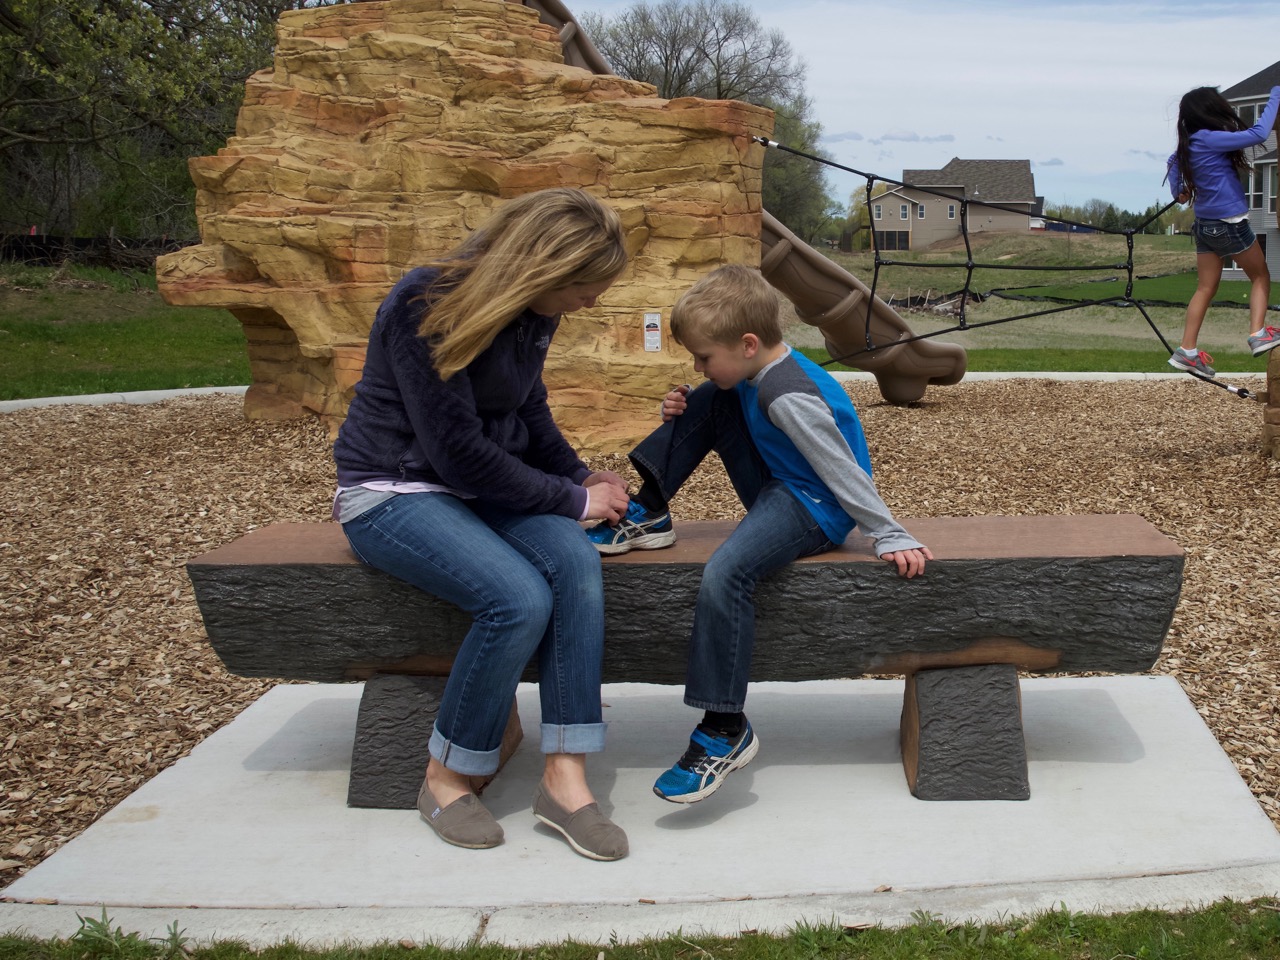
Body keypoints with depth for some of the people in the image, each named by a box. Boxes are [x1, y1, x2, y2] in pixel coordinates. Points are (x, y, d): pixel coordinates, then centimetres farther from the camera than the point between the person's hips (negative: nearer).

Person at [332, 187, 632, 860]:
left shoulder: (528, 312, 3)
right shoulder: (427, 307, -21)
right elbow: (458, 449, -22)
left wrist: (581, 477, 6)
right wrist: (571, 500, -16)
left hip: (481, 485, 7)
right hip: (392, 492, -7)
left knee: (576, 561, -25)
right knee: (518, 599, -31)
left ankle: (565, 778, -24)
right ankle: (447, 779, -9)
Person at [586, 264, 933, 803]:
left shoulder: (789, 397, -26)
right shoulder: (755, 374, 3)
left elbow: (843, 472, -24)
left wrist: (890, 537, -19)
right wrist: (682, 412, -3)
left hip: (815, 511, -10)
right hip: (775, 490, 10)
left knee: (723, 575, -32)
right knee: (709, 403, 4)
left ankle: (726, 731, -23)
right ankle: (647, 517, 4)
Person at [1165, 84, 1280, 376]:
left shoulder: (1188, 144, 5)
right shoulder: (1210, 139, -19)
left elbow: (1173, 162, 27)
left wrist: (1177, 190, 26)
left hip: (1205, 225, 7)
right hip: (1229, 223, -7)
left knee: (1205, 289, 9)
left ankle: (1187, 351, 6)